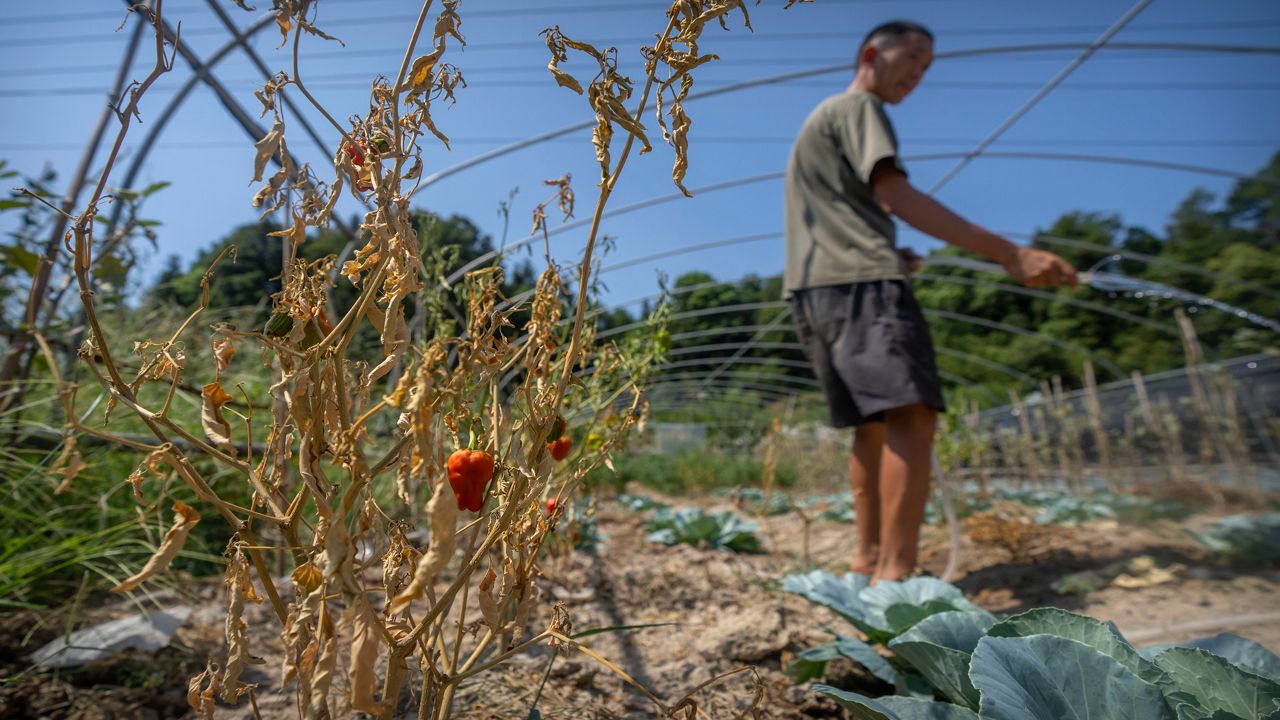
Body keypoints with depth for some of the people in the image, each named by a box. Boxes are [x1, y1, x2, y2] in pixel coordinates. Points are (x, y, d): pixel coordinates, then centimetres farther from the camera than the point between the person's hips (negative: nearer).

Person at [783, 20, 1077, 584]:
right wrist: (1008, 253, -18)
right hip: (858, 283, -10)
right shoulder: (857, 107, 4)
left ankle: (869, 557, 13)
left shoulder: (823, 119, 33)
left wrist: (890, 253, 23)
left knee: (874, 424, 11)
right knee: (911, 416, -21)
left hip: (817, 289, 10)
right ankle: (895, 575, -27)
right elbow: (897, 196, -13)